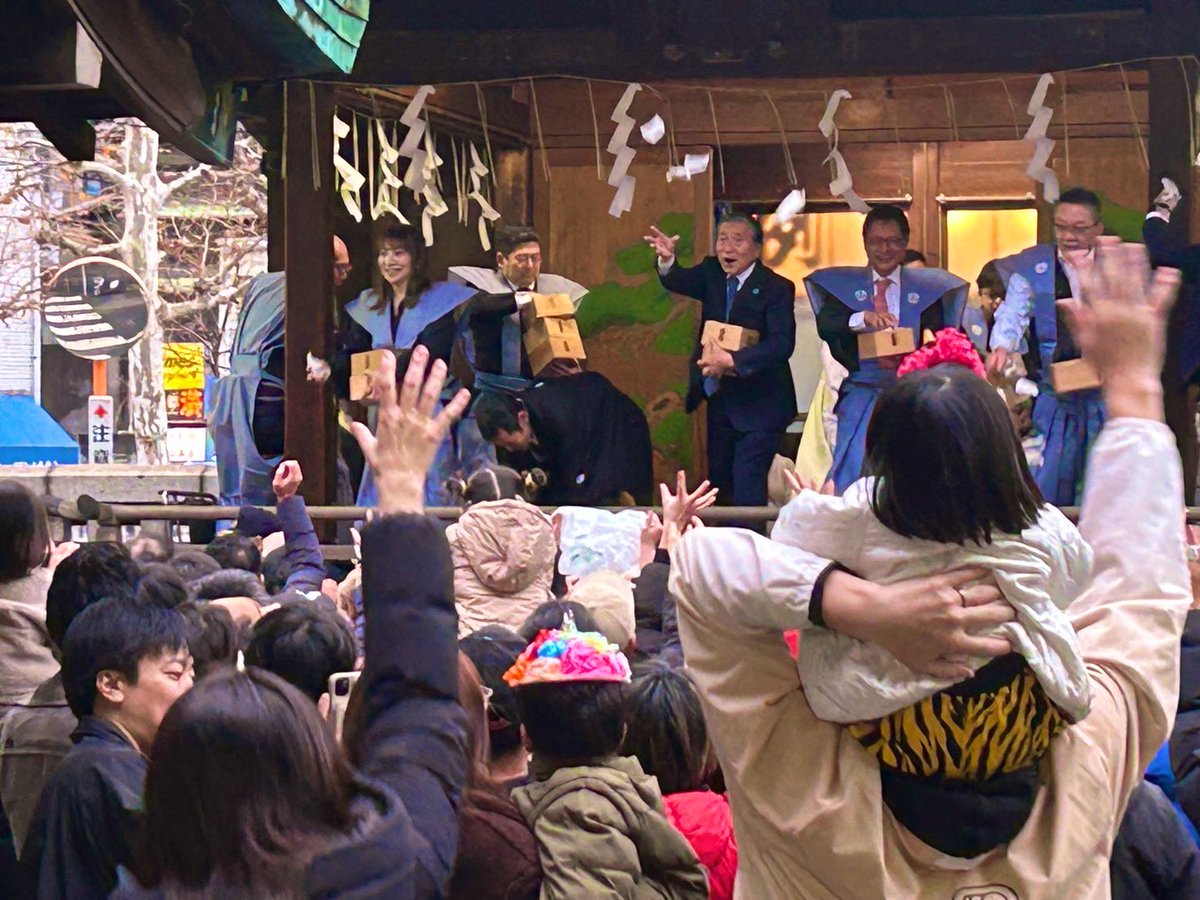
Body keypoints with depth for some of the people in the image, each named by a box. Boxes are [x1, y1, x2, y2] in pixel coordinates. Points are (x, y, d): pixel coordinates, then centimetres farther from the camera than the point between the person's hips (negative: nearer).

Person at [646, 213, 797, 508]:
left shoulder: (777, 288, -10)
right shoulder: (712, 273, 6)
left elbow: (782, 343, -22)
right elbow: (679, 282, -13)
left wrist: (731, 360, -31)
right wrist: (667, 260, -35)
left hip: (758, 406, -6)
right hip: (719, 401, 6)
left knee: (746, 492, -11)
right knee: (719, 485, 14)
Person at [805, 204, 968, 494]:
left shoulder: (926, 288, 9)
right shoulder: (843, 285, 9)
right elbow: (824, 326, -6)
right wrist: (861, 318, -24)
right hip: (861, 393, 0)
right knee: (851, 471, -11)